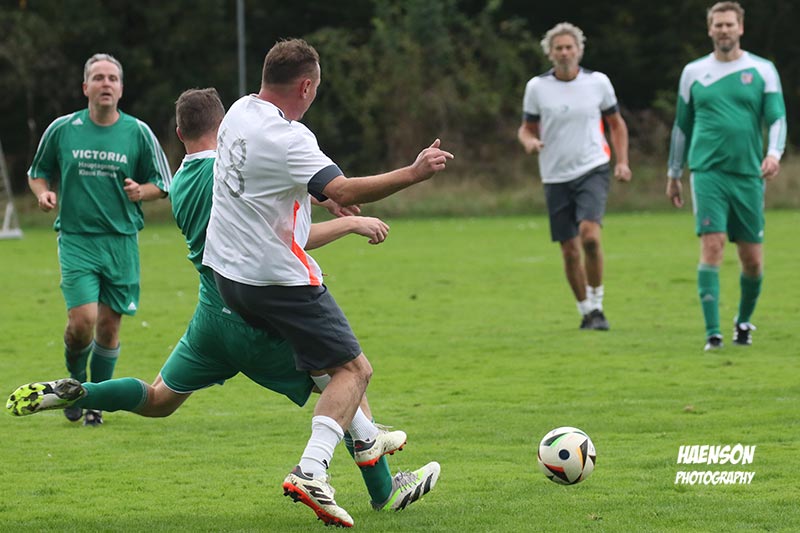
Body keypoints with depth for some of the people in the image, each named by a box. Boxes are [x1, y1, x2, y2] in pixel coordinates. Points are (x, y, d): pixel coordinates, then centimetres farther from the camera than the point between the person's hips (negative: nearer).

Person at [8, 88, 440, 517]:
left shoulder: (180, 183, 8)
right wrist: (350, 224, -11)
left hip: (211, 317, 7)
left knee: (158, 399, 22)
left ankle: (68, 394, 4)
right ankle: (385, 492, 9)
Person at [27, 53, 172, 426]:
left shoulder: (138, 133, 2)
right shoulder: (62, 129, 1)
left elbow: (161, 184, 10)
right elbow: (37, 173, 15)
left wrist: (140, 191, -11)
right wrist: (43, 193, -6)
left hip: (122, 241, 1)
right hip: (76, 239, -1)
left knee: (109, 325, 2)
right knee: (83, 319, -16)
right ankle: (75, 381, 14)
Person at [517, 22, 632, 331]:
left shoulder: (598, 82, 0)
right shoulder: (537, 87, 0)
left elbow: (616, 123, 12)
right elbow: (527, 128, 9)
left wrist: (622, 161, 2)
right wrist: (529, 141, -15)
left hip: (593, 170, -2)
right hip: (556, 177, 2)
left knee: (590, 235, -22)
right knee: (569, 249, 3)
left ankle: (597, 306, -8)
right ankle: (585, 312, 20)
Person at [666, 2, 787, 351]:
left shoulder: (762, 70, 6)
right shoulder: (693, 72, 9)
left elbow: (777, 117, 1)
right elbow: (682, 125, 17)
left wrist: (774, 153, -18)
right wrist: (673, 174, 19)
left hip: (748, 174, 1)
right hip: (708, 173, -1)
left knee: (752, 259, 4)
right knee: (712, 247, -14)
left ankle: (744, 321, 29)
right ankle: (712, 333, -16)